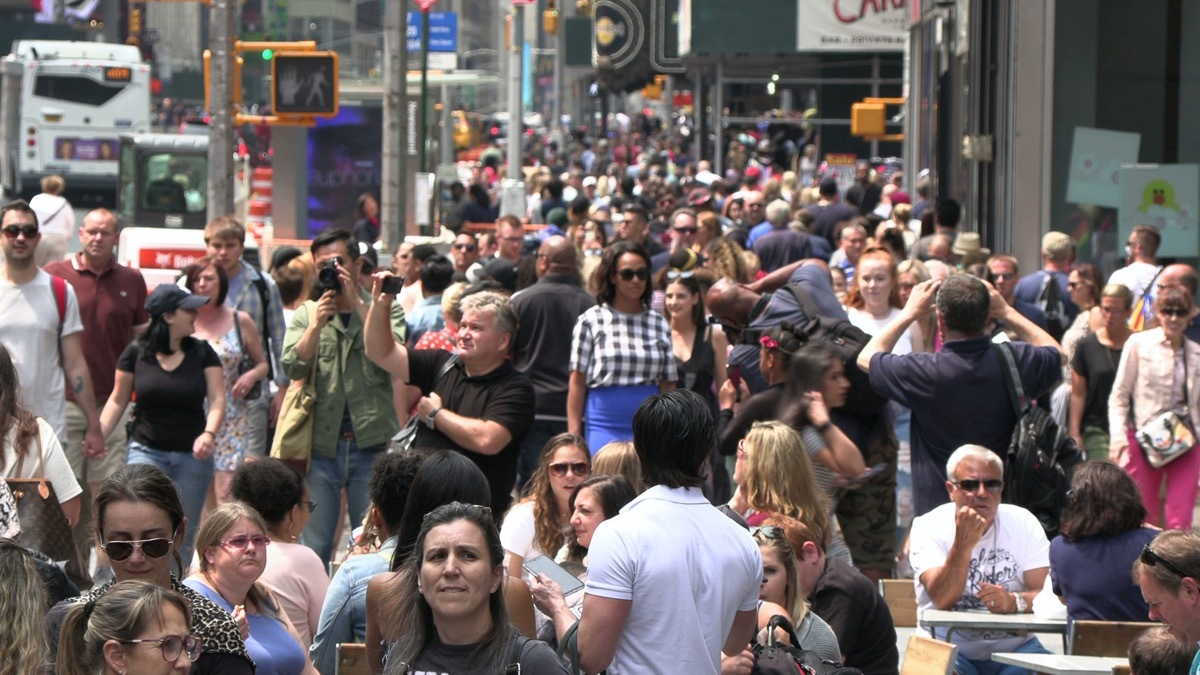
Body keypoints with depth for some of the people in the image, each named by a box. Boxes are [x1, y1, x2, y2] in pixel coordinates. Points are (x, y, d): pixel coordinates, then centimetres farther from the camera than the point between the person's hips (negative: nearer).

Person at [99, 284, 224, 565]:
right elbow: (118, 400, 7)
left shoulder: (202, 353, 2)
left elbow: (217, 400, -5)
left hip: (192, 455, 2)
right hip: (147, 450, -2)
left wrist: (209, 434, -23)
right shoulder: (136, 352, -1)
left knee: (184, 535, 6)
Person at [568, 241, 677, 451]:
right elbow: (577, 382, 2)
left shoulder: (659, 324, 11)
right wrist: (574, 435, -2)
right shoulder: (591, 321, 2)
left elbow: (668, 385, 11)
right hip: (604, 424, -2)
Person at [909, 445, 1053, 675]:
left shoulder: (1023, 522, 2)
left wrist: (1015, 602, -28)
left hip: (1014, 647, 2)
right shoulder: (928, 527, -5)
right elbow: (943, 599, -18)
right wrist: (963, 545, -32)